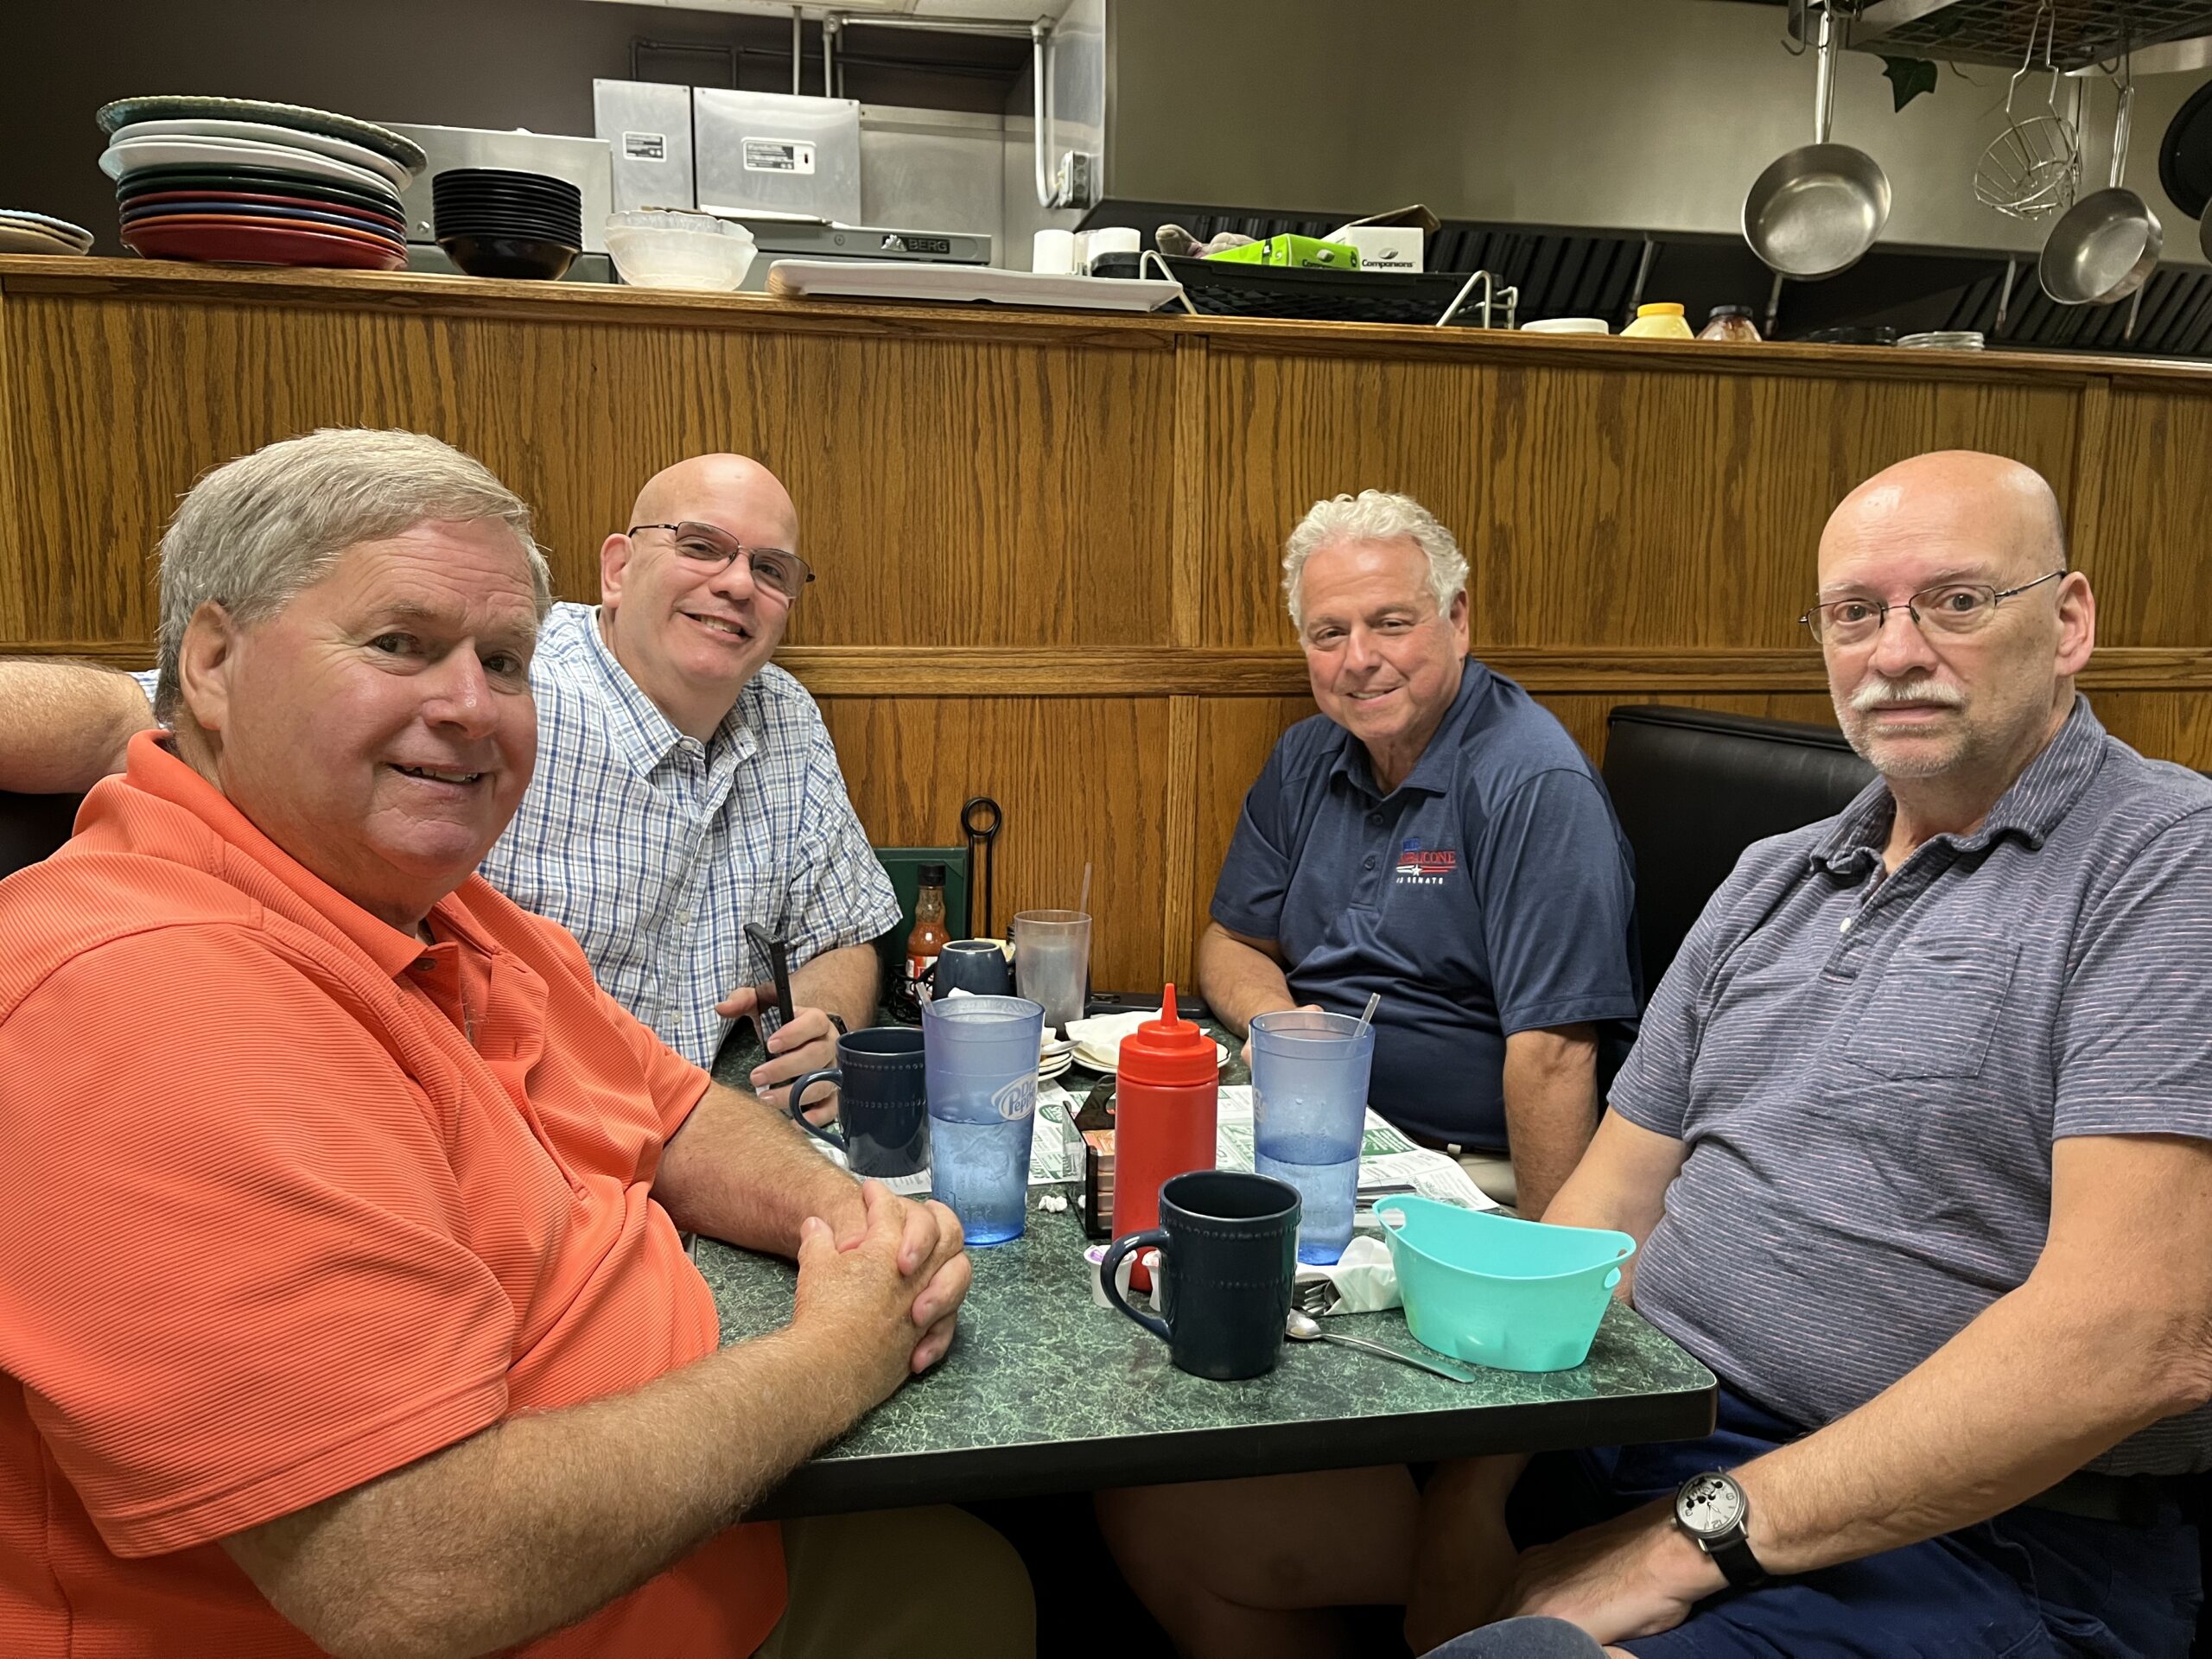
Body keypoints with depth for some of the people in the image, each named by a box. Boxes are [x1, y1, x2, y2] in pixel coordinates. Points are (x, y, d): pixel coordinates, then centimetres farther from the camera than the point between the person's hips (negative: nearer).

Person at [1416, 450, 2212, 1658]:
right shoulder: (1772, 881, 14)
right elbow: (1612, 1198, 10)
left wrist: (1698, 1536, -19)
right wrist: (1472, 1489, -6)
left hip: (1974, 1528, -6)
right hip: (1636, 1421, 7)